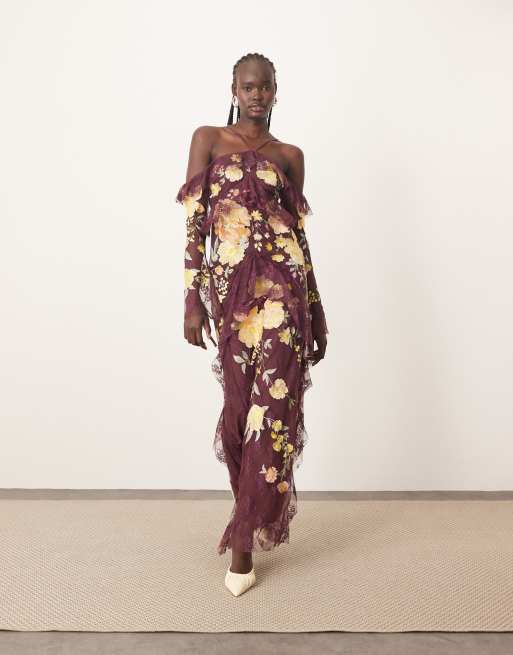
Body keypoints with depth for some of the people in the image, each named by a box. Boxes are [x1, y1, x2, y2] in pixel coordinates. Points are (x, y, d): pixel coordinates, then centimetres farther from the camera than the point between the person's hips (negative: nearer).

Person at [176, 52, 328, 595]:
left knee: (272, 406, -6)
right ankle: (257, 516, 31)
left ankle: (244, 534, 10)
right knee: (241, 406, 7)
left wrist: (317, 310, 11)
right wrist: (192, 299, -6)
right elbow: (194, 223, 3)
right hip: (230, 287, 0)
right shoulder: (208, 139, 12)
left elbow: (299, 233, 14)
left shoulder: (289, 155, 15)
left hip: (281, 285, 1)